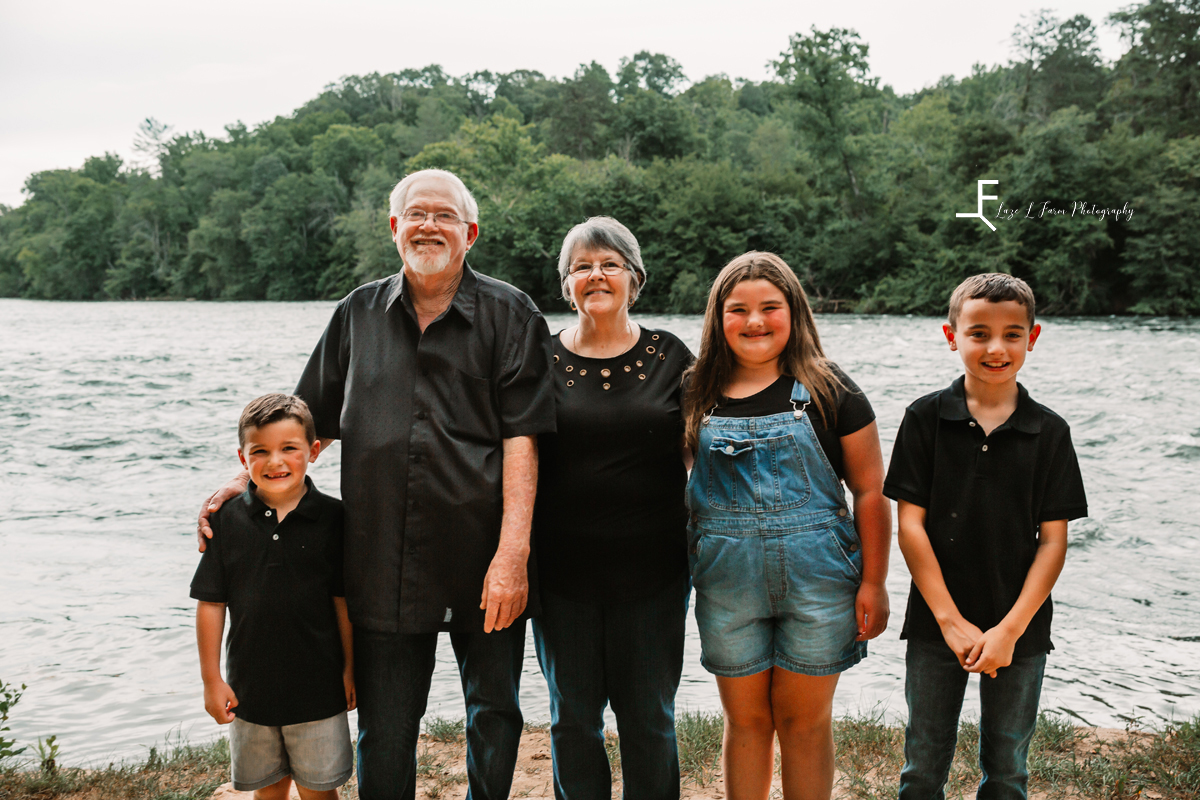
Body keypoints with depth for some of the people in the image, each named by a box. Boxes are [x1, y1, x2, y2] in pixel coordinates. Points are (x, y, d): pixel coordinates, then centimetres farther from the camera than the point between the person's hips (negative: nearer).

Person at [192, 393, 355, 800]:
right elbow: (211, 603, 0)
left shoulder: (332, 518, -8)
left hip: (318, 688, -2)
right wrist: (211, 679, 0)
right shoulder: (227, 520, -4)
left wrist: (350, 669, -1)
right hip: (250, 687, 2)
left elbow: (345, 600, -4)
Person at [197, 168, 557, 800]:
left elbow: (521, 439, -9)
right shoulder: (358, 314, 9)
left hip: (483, 564, -2)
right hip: (382, 563, 2)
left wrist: (512, 554, -16)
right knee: (384, 731, 9)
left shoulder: (509, 315, -1)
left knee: (494, 716, 14)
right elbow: (311, 423, 17)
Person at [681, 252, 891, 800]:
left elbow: (870, 491, -2)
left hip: (815, 575, -2)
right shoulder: (701, 395, 3)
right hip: (726, 576, 2)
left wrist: (873, 583, -5)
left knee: (804, 718, 10)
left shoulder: (828, 390, -3)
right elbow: (680, 488, 10)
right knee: (745, 718, 13)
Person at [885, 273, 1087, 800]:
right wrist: (951, 621, -12)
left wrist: (1011, 630, -11)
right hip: (935, 625, -1)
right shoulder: (926, 419, -5)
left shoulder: (1049, 432, -1)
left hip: (1019, 633, 1)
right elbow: (910, 525, -7)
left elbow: (1053, 540, -2)